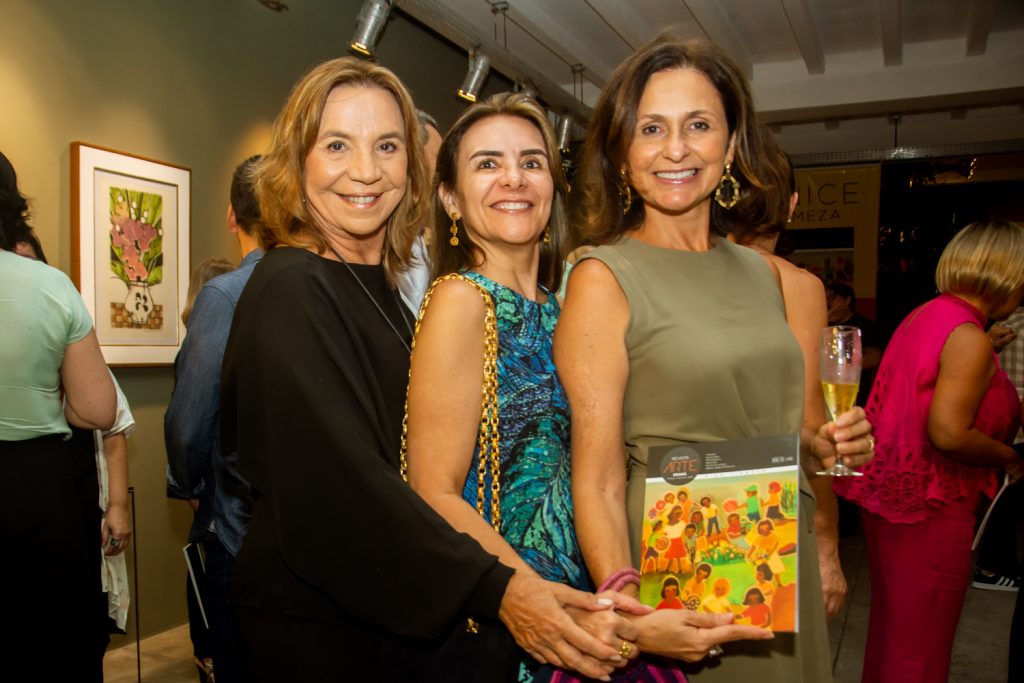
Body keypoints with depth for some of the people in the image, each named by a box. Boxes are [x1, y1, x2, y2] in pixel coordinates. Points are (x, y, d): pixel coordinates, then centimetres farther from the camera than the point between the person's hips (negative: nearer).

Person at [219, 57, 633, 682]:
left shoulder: (380, 287, 7)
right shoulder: (290, 289, -18)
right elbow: (343, 476, -27)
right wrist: (494, 589, -32)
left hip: (383, 605, 8)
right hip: (313, 620, -7)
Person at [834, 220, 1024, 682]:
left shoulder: (923, 316, 9)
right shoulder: (969, 338, -17)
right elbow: (948, 433, -25)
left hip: (889, 494, 9)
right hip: (928, 506, -9)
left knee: (890, 630, 23)